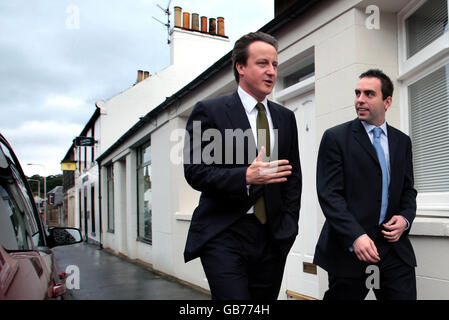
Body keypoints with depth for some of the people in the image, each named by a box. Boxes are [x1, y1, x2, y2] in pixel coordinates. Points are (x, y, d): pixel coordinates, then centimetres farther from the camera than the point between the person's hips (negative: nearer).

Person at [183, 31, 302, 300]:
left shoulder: (285, 117, 14)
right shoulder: (209, 111, -1)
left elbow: (293, 175, 17)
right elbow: (195, 171, -9)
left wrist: (289, 225, 7)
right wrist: (246, 176, -23)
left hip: (273, 238, 5)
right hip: (225, 237, -4)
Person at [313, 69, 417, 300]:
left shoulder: (402, 141, 11)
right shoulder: (336, 137, -4)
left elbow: (408, 189, 18)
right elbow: (329, 194, -11)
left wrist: (405, 218, -3)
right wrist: (356, 236, -21)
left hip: (394, 246, 4)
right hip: (349, 248, -3)